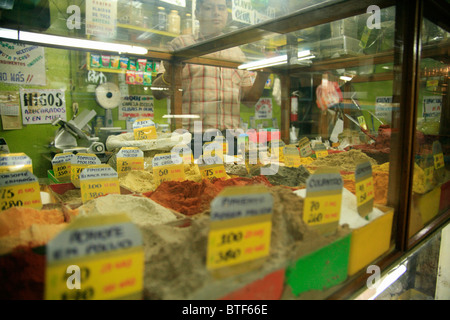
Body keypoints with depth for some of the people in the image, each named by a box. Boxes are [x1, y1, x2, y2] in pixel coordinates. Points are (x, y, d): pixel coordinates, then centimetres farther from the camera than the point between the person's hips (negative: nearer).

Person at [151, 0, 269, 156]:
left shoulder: (237, 52, 21)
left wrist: (261, 78, 1)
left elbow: (248, 99, 20)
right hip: (191, 136, -3)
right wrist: (170, 74, -19)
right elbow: (157, 93, 2)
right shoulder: (181, 44, 10)